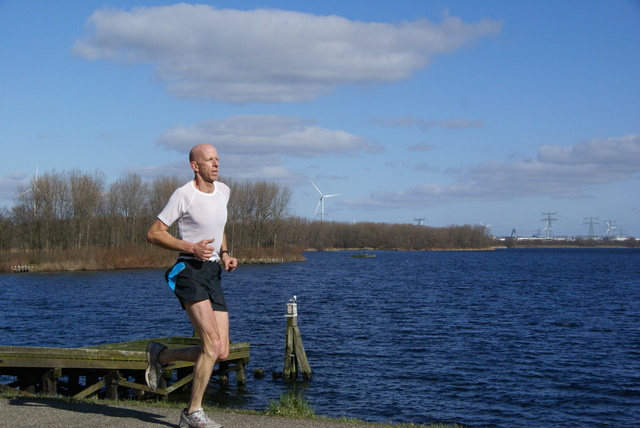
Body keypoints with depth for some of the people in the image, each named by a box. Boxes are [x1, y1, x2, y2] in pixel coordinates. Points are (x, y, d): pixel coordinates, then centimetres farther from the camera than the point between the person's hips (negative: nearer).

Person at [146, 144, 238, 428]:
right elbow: (154, 234, -7)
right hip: (189, 270, -7)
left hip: (213, 274, 7)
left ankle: (161, 356, 25)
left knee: (221, 352, 2)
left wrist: (225, 254, 10)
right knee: (212, 344, -18)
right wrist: (191, 248, -17)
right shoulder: (183, 195, -9)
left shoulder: (223, 191, 13)